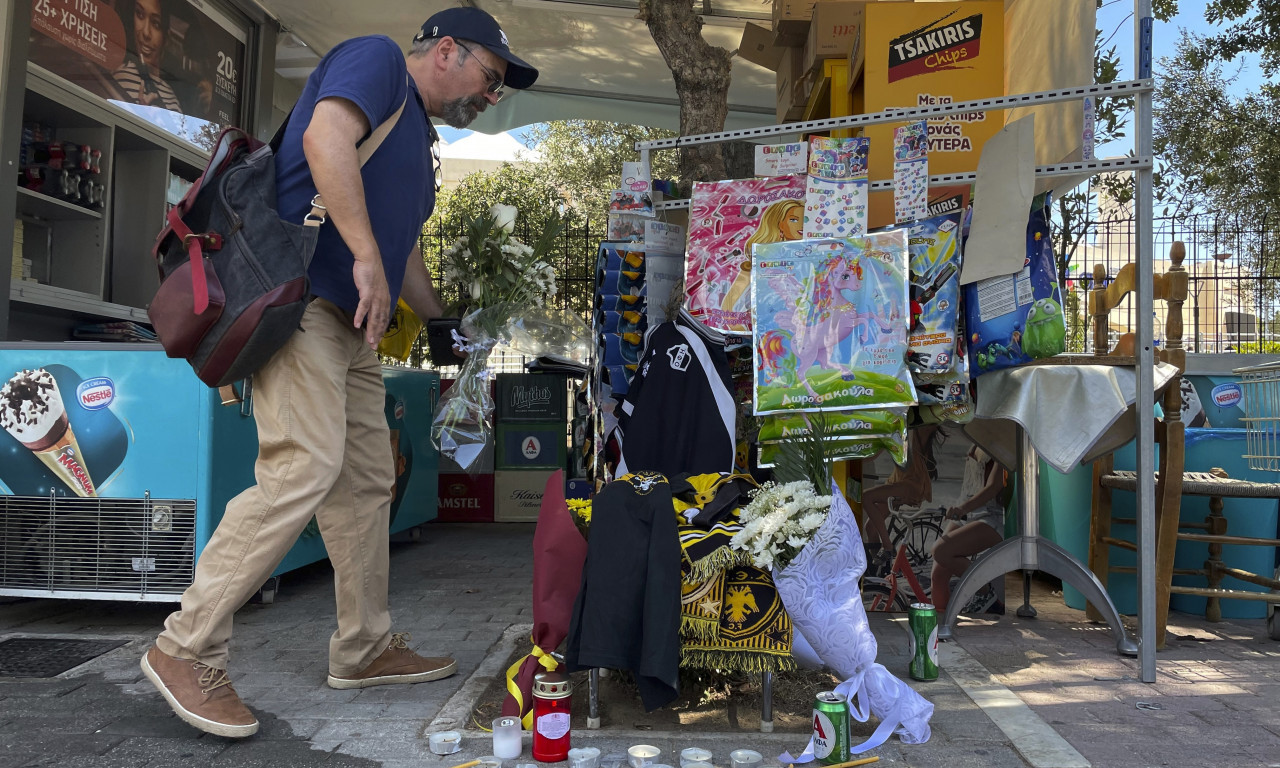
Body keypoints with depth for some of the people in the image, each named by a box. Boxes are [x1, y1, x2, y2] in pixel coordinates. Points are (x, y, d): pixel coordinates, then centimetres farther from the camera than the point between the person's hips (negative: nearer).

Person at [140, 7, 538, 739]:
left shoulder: (416, 140, 27)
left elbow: (405, 253, 30)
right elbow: (326, 139, -20)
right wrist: (367, 257, -23)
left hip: (351, 322, 10)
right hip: (296, 295, -10)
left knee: (367, 482, 9)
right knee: (306, 467, -18)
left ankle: (365, 648, 19)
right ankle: (187, 650, -6)